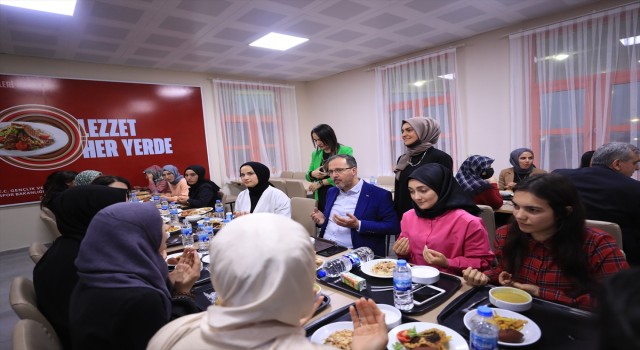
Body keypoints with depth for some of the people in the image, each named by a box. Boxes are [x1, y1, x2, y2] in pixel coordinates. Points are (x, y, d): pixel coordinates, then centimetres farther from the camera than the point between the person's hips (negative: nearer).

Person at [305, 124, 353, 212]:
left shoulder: (345, 151, -6)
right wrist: (312, 174, -7)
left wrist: (321, 183, -9)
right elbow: (308, 176, 18)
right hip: (321, 198, 5)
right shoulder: (315, 154, 10)